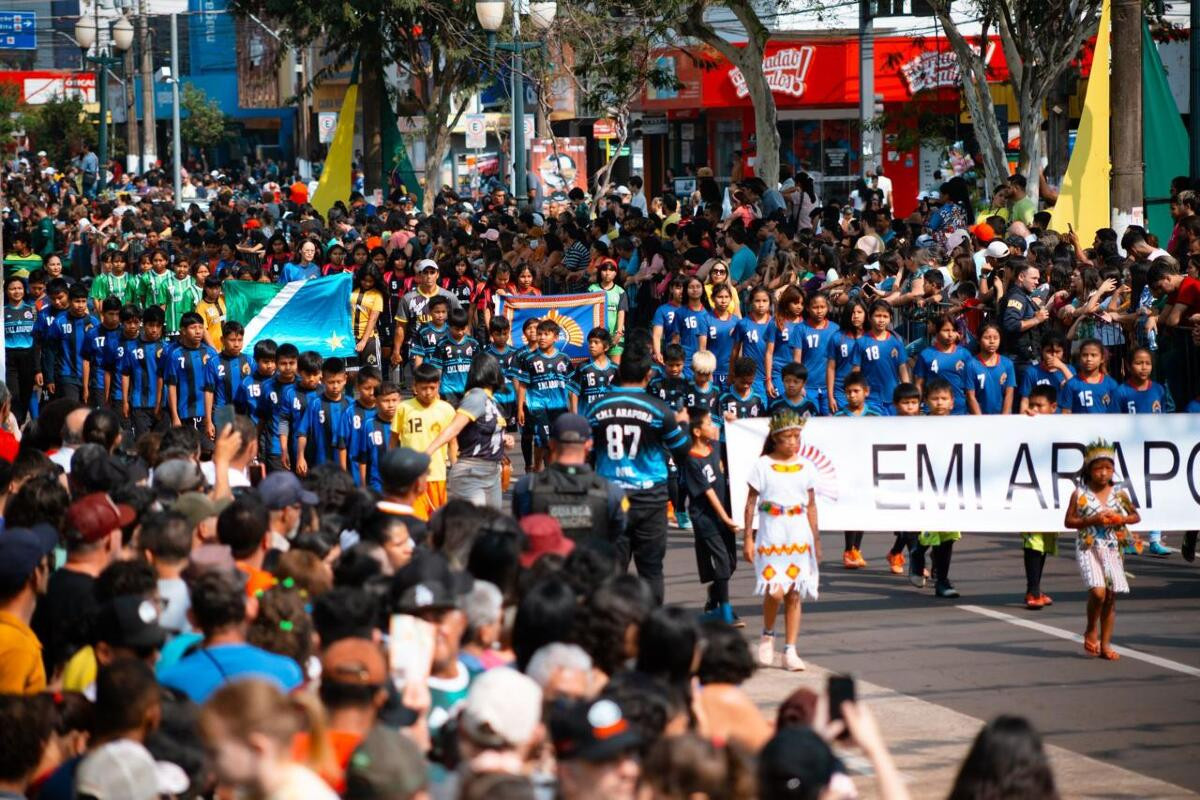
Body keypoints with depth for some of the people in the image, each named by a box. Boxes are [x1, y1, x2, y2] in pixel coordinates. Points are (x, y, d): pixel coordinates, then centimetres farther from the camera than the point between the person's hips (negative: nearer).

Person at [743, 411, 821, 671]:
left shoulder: (804, 467, 7)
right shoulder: (762, 465, -2)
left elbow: (811, 506, 13)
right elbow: (751, 503, 0)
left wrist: (816, 540, 12)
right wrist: (748, 538, -4)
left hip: (798, 537, 3)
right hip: (771, 536, -3)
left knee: (794, 594, 2)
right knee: (775, 591, -15)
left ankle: (790, 651, 8)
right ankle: (767, 635, 13)